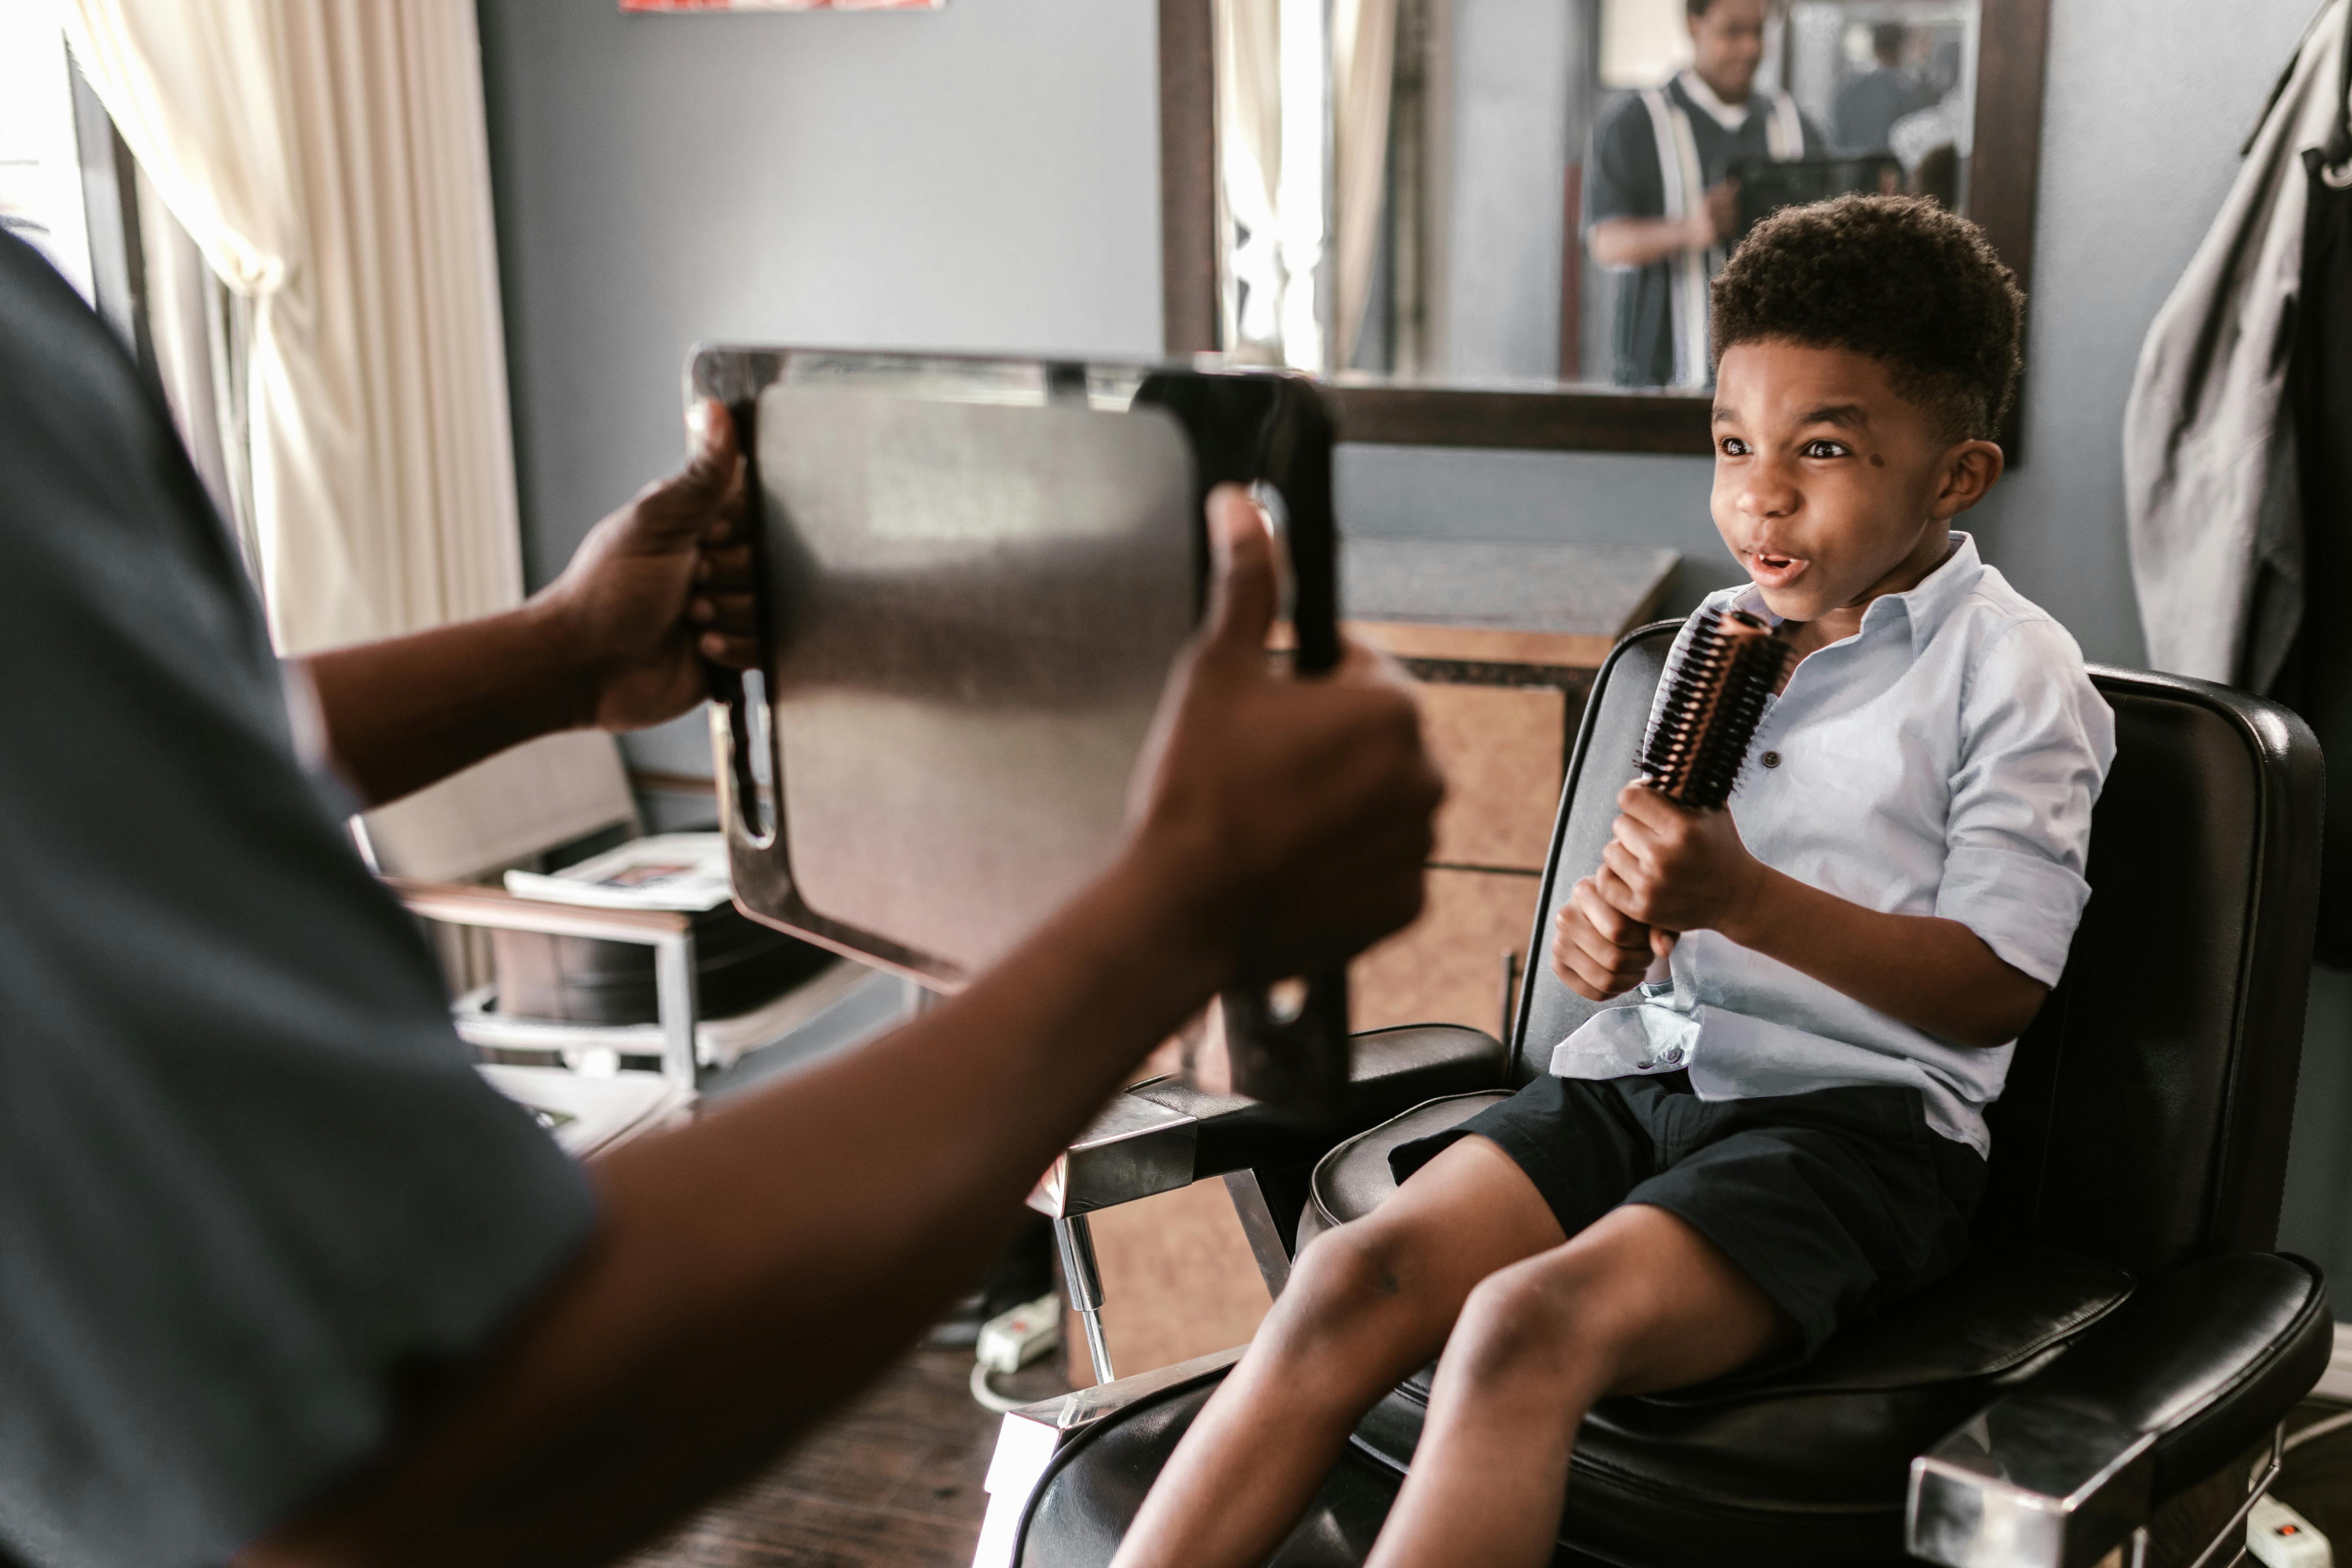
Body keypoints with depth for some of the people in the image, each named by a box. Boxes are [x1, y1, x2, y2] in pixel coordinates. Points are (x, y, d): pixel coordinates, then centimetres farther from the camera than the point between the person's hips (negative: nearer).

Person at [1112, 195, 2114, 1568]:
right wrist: (1605, 932, 0)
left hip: (1856, 1118, -6)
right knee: (1359, 1274, -20)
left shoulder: (2010, 670, -2)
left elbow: (2001, 987, -9)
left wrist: (1742, 896, -20)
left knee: (1530, 1324, -32)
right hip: (1646, 1068, 6)